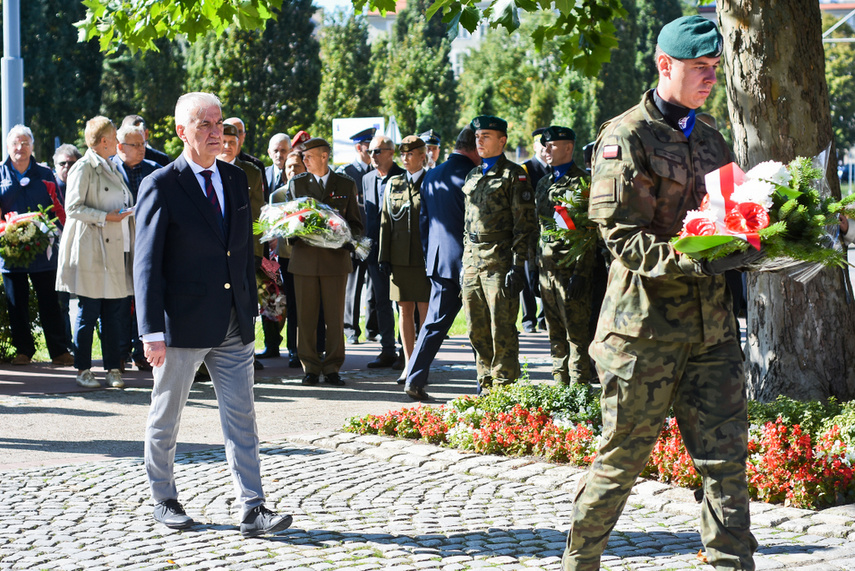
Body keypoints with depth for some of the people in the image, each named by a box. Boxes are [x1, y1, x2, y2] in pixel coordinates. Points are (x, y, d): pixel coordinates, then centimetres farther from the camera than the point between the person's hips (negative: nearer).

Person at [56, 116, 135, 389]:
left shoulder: (112, 168, 20)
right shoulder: (84, 168, -6)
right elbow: (73, 208, -12)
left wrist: (127, 212, 10)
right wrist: (106, 217, -18)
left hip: (117, 251, 7)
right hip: (91, 251, -7)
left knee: (116, 312, 3)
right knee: (88, 312, -3)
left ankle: (113, 368, 9)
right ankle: (83, 370, 5)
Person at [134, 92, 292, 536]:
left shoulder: (236, 180, 9)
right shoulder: (160, 186, -8)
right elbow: (147, 264, -10)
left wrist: (250, 312, 12)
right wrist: (152, 331, -16)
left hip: (233, 326, 5)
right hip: (183, 324, -5)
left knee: (241, 418, 1)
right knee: (165, 418, 10)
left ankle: (252, 511, 0)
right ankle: (164, 499, 26)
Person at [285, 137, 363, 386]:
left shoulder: (346, 185, 9)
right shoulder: (296, 183, 11)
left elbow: (357, 227, 10)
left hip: (335, 259, -1)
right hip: (305, 259, 1)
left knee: (335, 318, 0)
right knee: (306, 317, 1)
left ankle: (332, 368, 9)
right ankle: (310, 368, 9)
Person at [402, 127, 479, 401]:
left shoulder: (432, 176, 10)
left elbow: (423, 222, 16)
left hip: (439, 262, 6)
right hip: (468, 260, -6)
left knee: (434, 323, 8)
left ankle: (415, 378, -1)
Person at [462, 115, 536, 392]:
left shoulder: (514, 175, -3)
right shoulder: (473, 176, 18)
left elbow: (524, 223, -8)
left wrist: (518, 264, -14)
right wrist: (466, 259, 17)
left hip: (500, 262, -7)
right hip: (472, 262, 7)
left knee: (502, 330, -6)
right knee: (477, 331, 8)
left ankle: (503, 386, 0)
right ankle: (486, 382, 17)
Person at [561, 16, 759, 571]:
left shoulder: (710, 139, 16)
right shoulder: (626, 136, -7)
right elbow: (623, 237, -14)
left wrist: (745, 247, 0)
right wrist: (696, 261, -25)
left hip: (710, 325, 6)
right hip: (647, 326, -6)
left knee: (727, 458, 2)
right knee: (622, 459, 4)